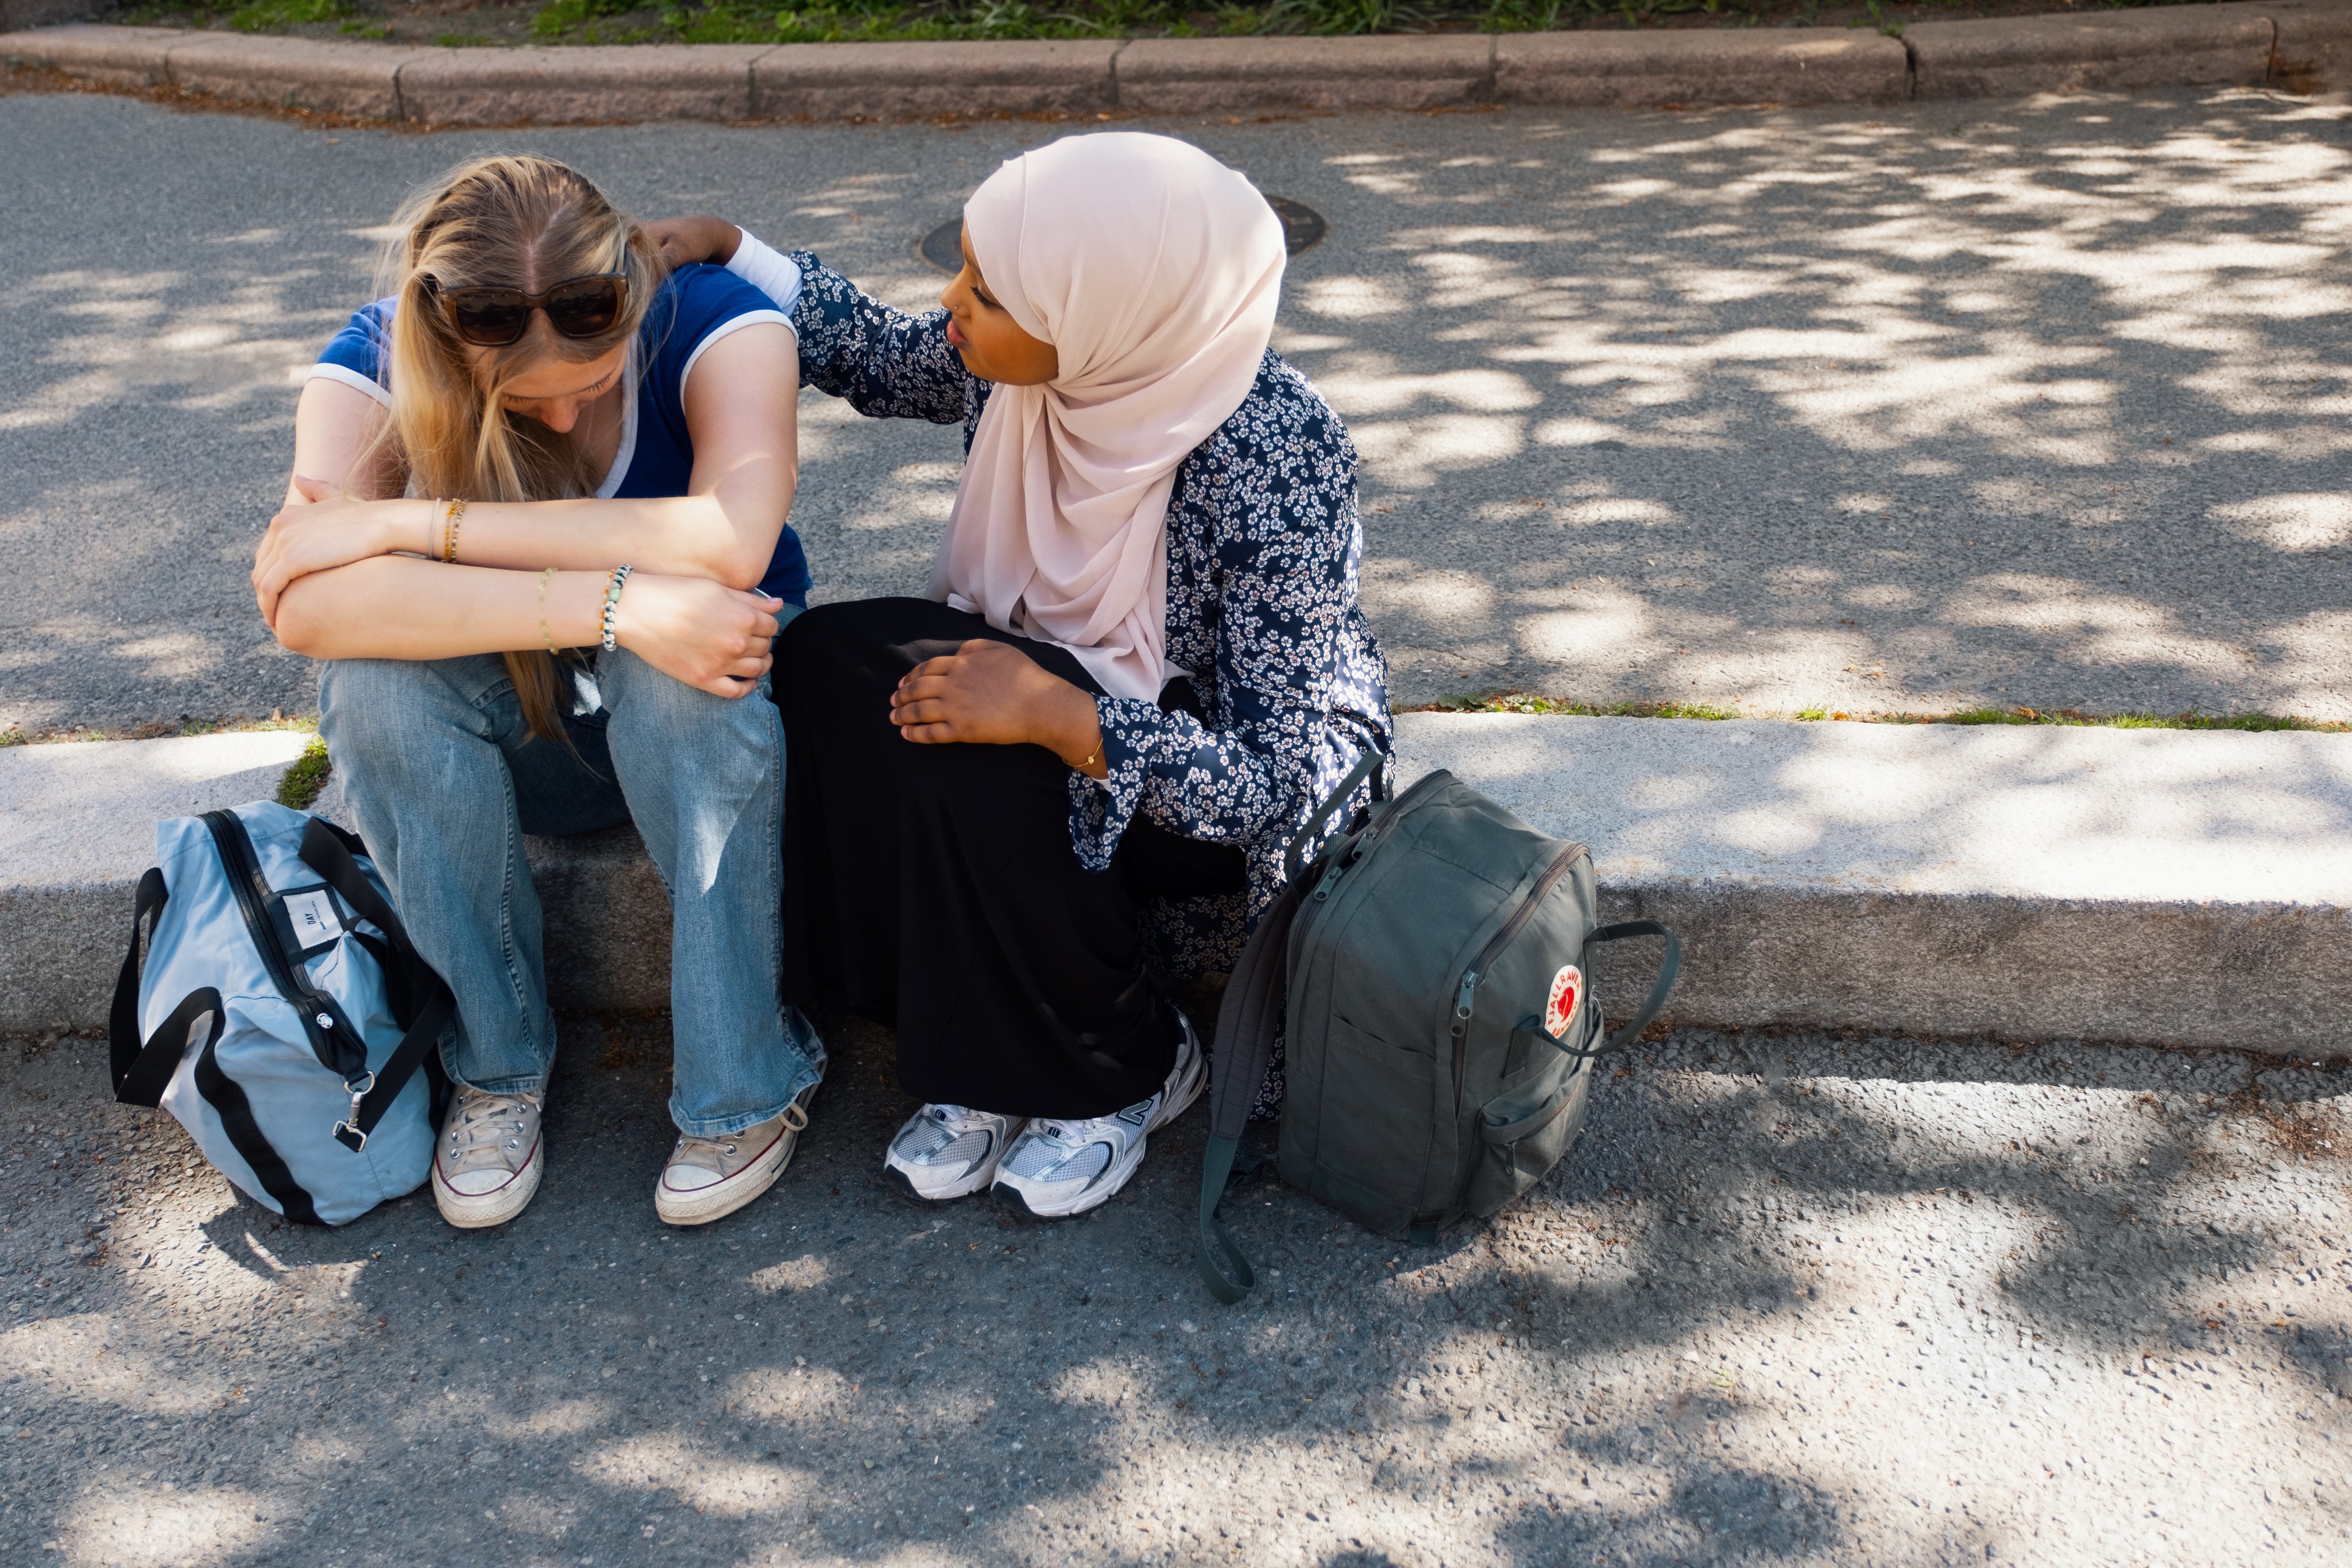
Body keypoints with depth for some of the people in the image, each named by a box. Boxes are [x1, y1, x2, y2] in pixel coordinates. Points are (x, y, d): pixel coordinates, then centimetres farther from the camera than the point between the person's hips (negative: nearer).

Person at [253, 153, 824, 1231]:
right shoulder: (374, 365, -17)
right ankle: (498, 1061, -11)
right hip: (524, 736, 2)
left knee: (669, 674, -36)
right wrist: (620, 604, -44)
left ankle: (745, 1079, -19)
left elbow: (732, 544, -40)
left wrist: (415, 525, -36)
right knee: (374, 681, -30)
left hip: (695, 706, -1)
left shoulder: (721, 323, -21)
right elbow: (308, 608, -35)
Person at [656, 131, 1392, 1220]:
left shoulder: (1270, 462, -31)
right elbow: (868, 351, 12)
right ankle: (988, 1051, -6)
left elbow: (1285, 782, -30)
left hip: (1223, 796, -7)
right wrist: (720, 249, 1)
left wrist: (1054, 714, -37)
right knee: (822, 663, -18)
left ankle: (1125, 1069, -5)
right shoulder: (1020, 368, -13)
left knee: (972, 764, -33)